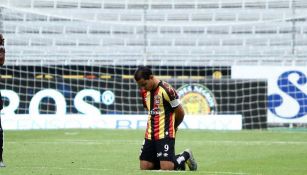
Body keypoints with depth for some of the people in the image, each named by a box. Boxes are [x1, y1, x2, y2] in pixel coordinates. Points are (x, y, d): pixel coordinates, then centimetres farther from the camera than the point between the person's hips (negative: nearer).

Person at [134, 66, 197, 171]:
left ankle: (185, 156, 15)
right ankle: (176, 161, 20)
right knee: (144, 167, 2)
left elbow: (180, 113, -7)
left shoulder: (166, 90, -15)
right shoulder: (144, 92, 7)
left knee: (166, 168, -15)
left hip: (165, 135, -7)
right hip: (150, 135, 7)